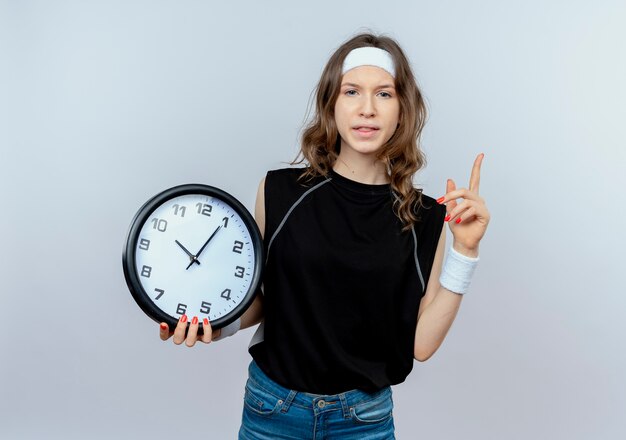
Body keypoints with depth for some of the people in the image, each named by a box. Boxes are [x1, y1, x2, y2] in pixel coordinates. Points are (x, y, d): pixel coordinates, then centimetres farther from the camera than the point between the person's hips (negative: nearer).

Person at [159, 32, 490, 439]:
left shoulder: (423, 218, -6)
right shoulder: (281, 191, -10)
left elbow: (421, 344, -8)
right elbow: (260, 299, 2)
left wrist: (464, 250, -13)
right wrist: (217, 324, -16)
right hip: (272, 406, 0)